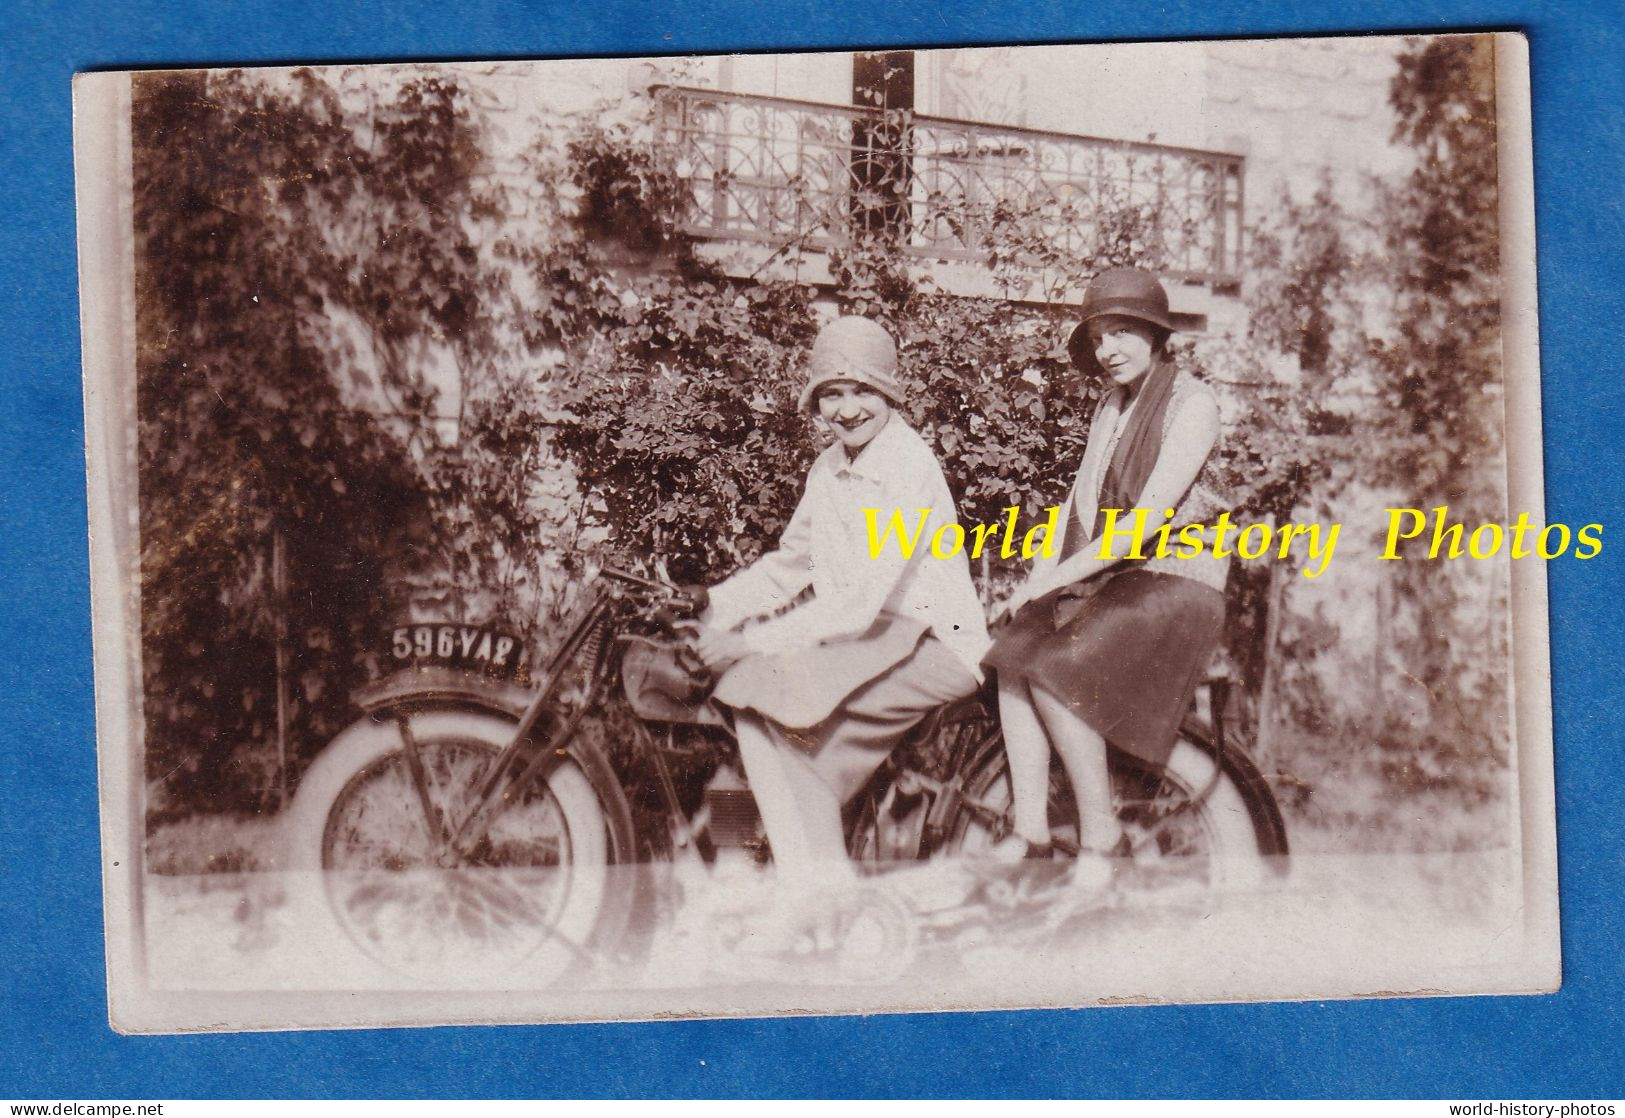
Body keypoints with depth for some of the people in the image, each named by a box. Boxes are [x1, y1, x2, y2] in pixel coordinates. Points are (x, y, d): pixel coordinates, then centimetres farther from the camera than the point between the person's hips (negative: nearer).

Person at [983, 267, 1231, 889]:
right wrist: (1041, 575, -2)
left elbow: (1150, 517, -18)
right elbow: (1080, 502, 14)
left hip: (1175, 580, -7)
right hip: (1107, 576, 7)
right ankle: (1029, 831, -14)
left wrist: (1062, 574, -20)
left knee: (1054, 672, -28)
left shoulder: (1191, 404, -9)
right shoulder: (1112, 406, 16)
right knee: (1012, 658, -18)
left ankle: (1099, 833, -14)